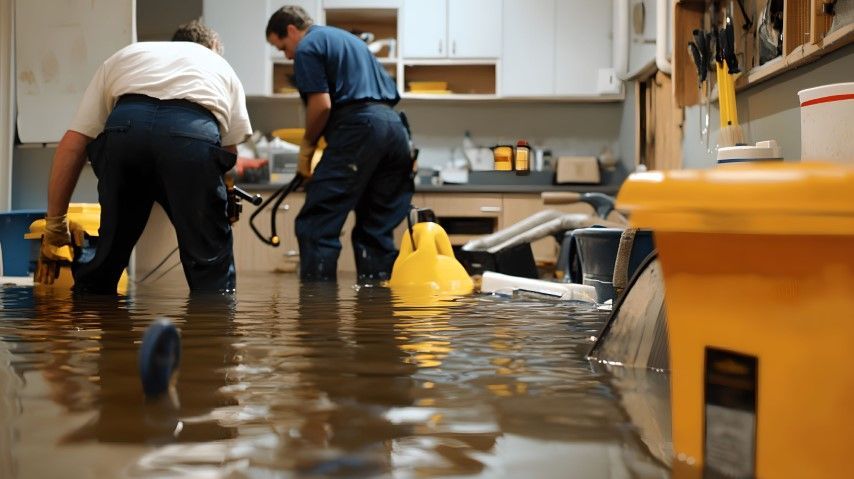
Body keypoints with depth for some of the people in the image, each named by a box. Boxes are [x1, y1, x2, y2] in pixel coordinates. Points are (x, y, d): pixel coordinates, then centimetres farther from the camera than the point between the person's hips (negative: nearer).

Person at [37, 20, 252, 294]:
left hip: (124, 126, 2)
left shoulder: (123, 55, 41)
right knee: (211, 261, 11)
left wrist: (55, 225, 33)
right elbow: (230, 152, 27)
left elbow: (72, 144, 30)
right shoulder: (222, 67, 41)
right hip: (195, 133, -1)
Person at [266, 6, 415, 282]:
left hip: (359, 127, -9)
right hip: (395, 127, 9)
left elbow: (322, 104, -9)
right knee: (377, 229, 11)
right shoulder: (347, 38, 30)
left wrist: (307, 145, 7)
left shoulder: (308, 47, 3)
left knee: (316, 225, -6)